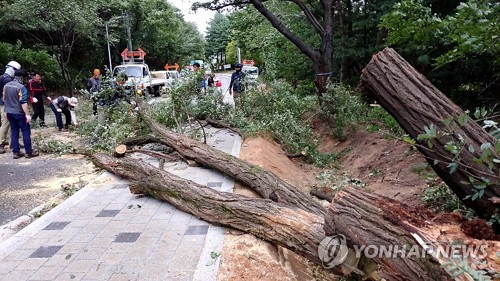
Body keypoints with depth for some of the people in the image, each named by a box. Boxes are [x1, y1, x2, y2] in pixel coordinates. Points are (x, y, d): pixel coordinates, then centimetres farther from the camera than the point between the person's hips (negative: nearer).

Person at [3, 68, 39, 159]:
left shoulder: (6, 85, 7)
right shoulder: (21, 87, -17)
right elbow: (23, 102, -21)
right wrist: (27, 114, -20)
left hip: (9, 113, 7)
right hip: (19, 113, -7)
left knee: (14, 132, 12)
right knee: (26, 132, 1)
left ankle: (16, 152, 13)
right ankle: (29, 152, 5)